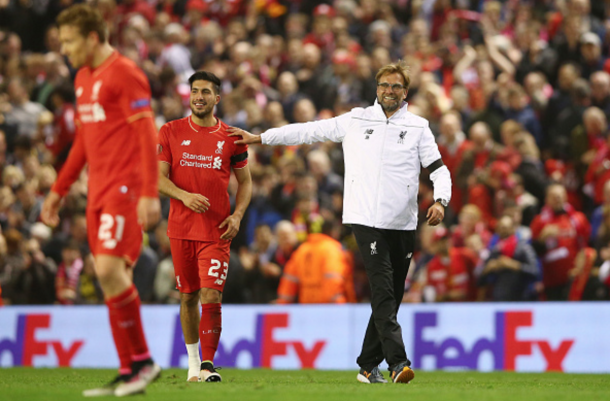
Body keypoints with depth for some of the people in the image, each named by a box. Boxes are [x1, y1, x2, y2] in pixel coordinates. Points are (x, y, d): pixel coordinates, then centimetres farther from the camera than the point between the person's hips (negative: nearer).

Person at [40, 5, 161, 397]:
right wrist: (58, 191, 26)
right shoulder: (84, 78, 18)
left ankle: (142, 360, -7)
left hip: (126, 188, -9)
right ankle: (129, 373, 8)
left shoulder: (125, 74, -9)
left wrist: (150, 194, -21)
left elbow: (147, 136, -14)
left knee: (110, 269, -18)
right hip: (99, 190, 9)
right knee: (110, 277, 5)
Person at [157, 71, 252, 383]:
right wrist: (184, 196, -18)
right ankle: (192, 362, 23)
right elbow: (158, 177, 0)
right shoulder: (171, 132, 4)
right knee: (188, 297, 10)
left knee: (211, 297, -12)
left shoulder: (230, 138, 4)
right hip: (181, 228, 1)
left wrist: (237, 215, -4)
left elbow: (245, 182, 12)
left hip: (217, 232, -1)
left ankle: (207, 365, -12)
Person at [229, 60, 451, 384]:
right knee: (383, 290, -15)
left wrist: (440, 201, -14)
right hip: (366, 220, -2)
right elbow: (309, 131, 15)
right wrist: (259, 138, 14)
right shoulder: (356, 120, 9)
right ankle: (397, 361, -23)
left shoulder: (418, 127, 9)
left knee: (391, 297, 5)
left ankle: (368, 365, 16)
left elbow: (438, 169, 6)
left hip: (403, 224, 2)